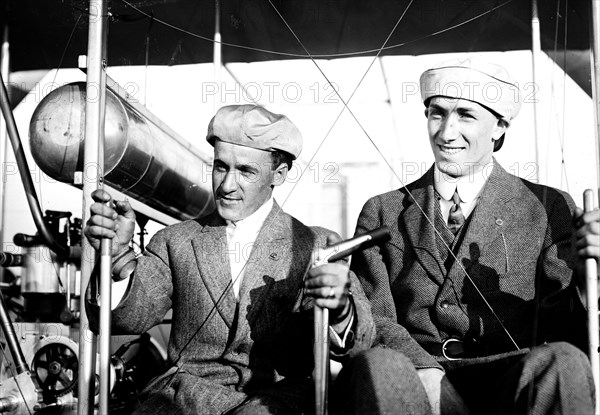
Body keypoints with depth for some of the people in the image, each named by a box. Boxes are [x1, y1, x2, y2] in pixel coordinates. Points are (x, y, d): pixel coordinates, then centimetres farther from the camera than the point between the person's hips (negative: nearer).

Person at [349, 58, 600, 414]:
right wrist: (426, 372, -14)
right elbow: (373, 320, 5)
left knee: (562, 363, -32)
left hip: (509, 382, 0)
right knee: (376, 364, -32)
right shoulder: (382, 213, 12)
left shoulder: (549, 209, 9)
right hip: (419, 383, 1)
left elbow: (565, 330, 4)